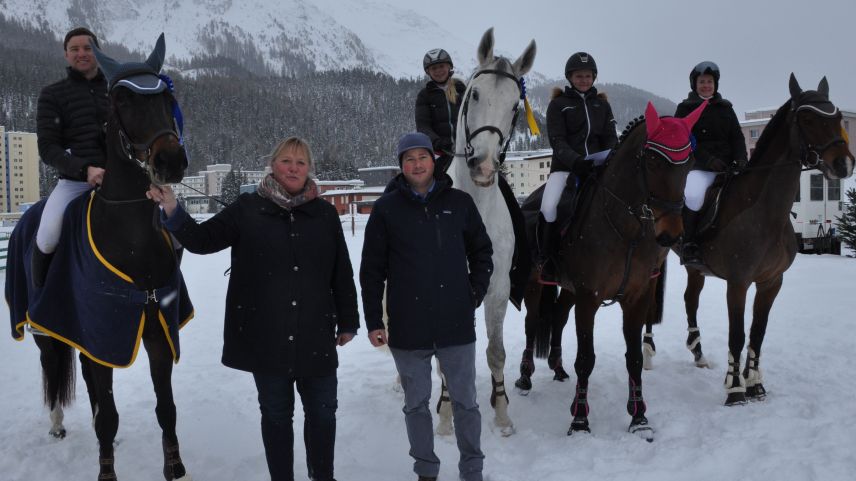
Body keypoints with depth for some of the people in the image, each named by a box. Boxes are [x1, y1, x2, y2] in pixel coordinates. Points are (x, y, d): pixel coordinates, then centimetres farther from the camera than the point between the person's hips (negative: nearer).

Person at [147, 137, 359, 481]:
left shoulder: (325, 214, 4)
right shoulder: (248, 209, 1)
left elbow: (342, 274, 7)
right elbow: (203, 239, -2)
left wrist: (348, 321, 8)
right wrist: (172, 211, -18)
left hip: (316, 337, 1)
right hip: (266, 338, -1)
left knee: (322, 412, 11)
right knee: (276, 414, 12)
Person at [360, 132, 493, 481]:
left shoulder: (459, 203, 3)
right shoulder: (386, 209, -1)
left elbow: (482, 253, 14)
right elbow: (371, 270, 1)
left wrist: (475, 293, 2)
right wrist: (373, 321, -2)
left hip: (457, 325, 1)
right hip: (407, 328, 0)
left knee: (465, 403, 10)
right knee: (416, 404, 12)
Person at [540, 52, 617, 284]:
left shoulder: (602, 105, 15)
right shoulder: (558, 104, 4)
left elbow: (610, 138, 10)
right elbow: (557, 140, -7)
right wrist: (576, 161, -23)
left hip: (597, 166, 4)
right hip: (565, 166, -3)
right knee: (549, 206, -27)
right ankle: (547, 261, -14)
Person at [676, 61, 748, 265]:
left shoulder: (725, 109, 19)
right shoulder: (685, 109, 7)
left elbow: (737, 137, 13)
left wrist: (741, 159, -8)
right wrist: (708, 159, -17)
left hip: (728, 165, 5)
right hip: (698, 167, -5)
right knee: (693, 195, -33)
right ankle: (689, 244, -19)